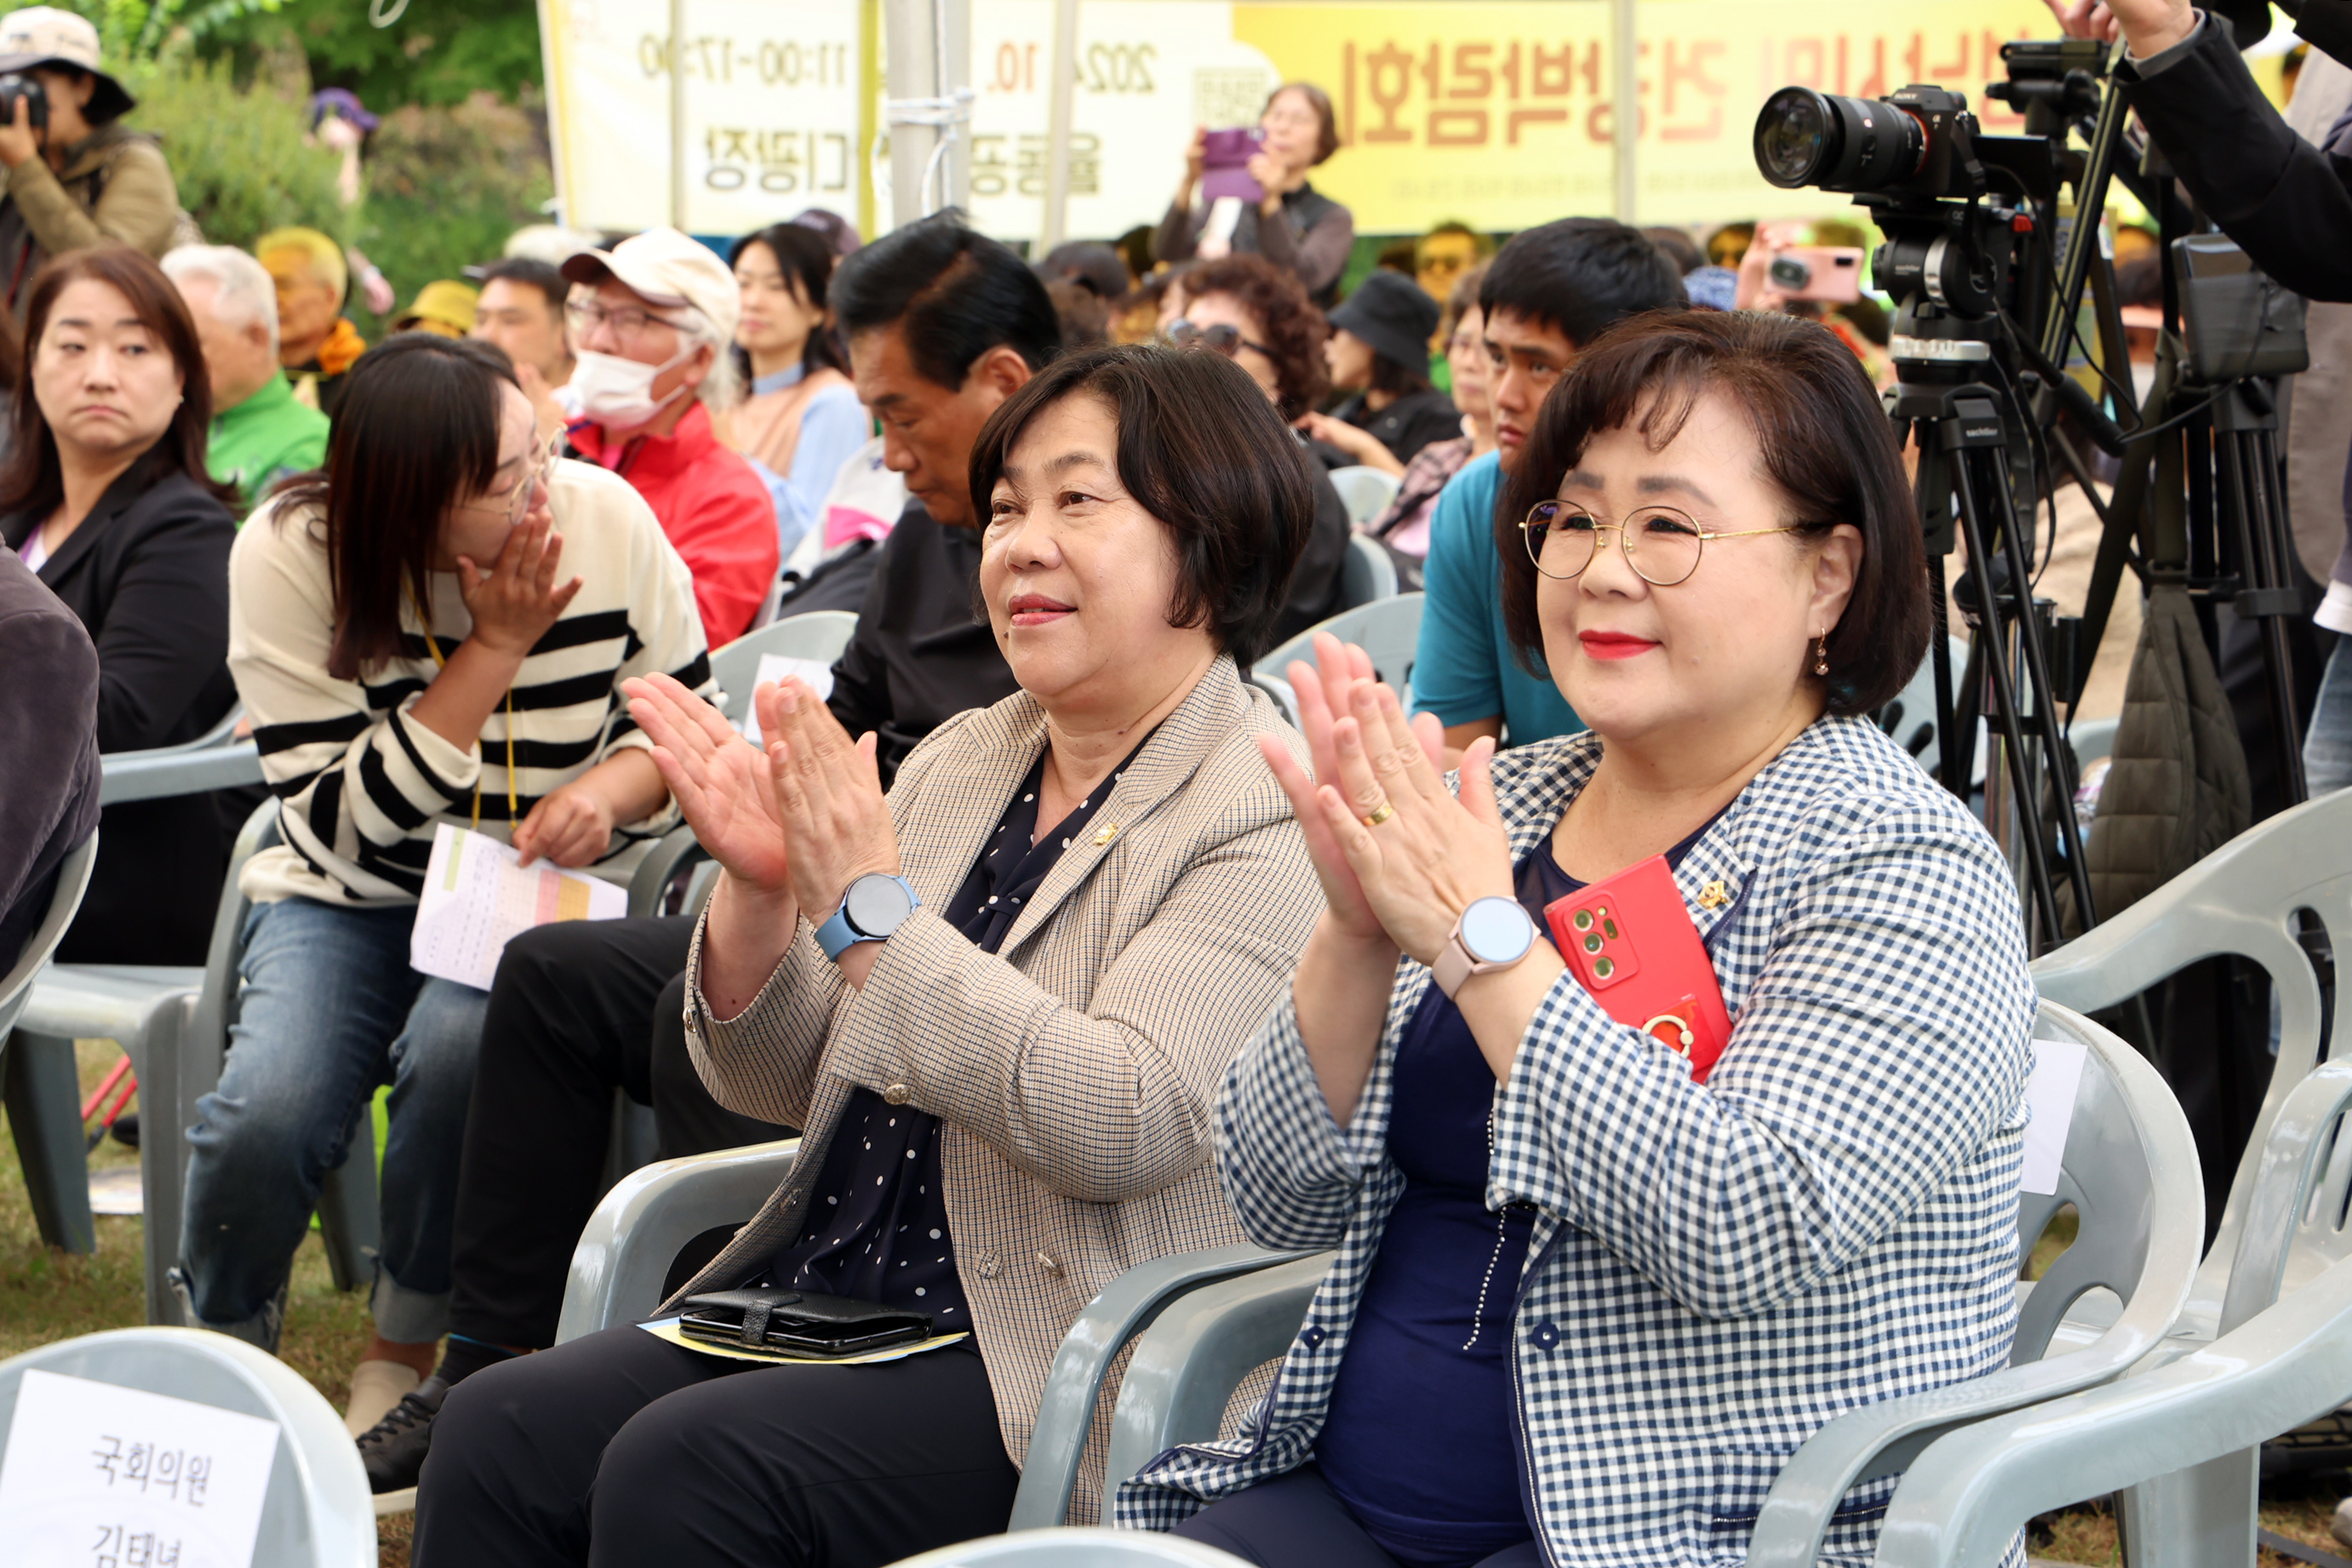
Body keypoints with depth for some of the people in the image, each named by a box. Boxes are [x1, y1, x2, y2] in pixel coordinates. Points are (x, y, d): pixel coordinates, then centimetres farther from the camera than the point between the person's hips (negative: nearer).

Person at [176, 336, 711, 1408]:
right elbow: (341, 825, -18)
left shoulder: (608, 520, -12)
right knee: (268, 1113, -29)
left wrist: (611, 791, -20)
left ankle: (403, 1354, -11)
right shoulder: (287, 555, -15)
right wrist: (495, 648, -23)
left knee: (462, 1049, -35)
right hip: (349, 905, 0)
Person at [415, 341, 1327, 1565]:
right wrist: (760, 890, -5)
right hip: (826, 1304, 7)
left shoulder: (1267, 816, -9)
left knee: (683, 1467, -28)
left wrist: (866, 908, -22)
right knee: (499, 1431, -14)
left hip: (1051, 1373, -7)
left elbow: (1122, 1123, -23)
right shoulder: (960, 760, 15)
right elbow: (778, 1085, 16)